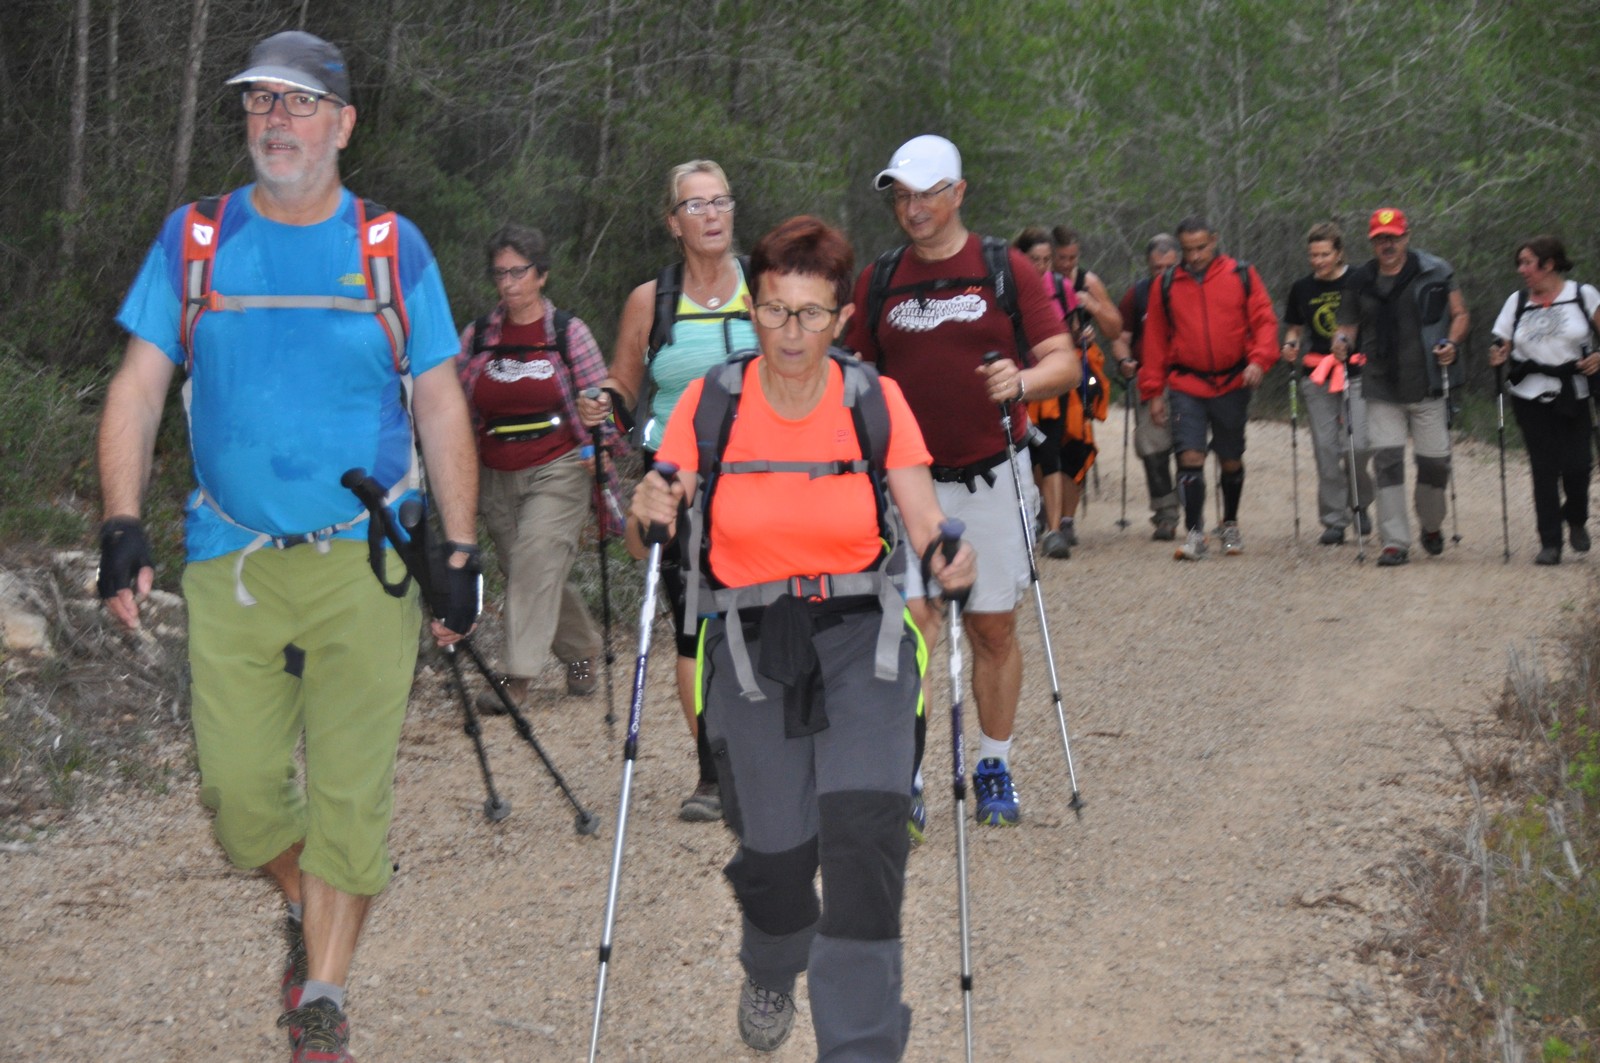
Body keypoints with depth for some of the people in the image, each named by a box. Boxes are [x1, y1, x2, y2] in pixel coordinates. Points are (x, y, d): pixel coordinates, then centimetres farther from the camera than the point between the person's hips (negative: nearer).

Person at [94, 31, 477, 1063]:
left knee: (350, 789, -4)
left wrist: (462, 556, 1)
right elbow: (138, 389, 5)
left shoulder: (394, 247, 3)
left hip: (367, 557, -1)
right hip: (230, 555, 1)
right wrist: (122, 527, -7)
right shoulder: (193, 240, 5)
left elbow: (441, 408, 6)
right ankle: (309, 905, 30)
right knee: (240, 786, -1)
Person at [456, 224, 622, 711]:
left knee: (536, 556, -20)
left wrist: (598, 451, -7)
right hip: (497, 475, 4)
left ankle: (518, 675, -22)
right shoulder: (478, 336, 7)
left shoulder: (569, 333, 0)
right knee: (532, 574, 8)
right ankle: (582, 652, 31)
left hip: (558, 469, -4)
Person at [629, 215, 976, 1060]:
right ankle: (770, 972, 38)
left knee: (864, 827, -19)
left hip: (861, 640, 0)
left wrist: (949, 559, -28)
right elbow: (645, 547, -2)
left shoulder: (876, 403, -3)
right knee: (775, 851, 0)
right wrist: (646, 515, -25)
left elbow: (928, 531, -6)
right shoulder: (710, 404, -3)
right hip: (751, 646, 0)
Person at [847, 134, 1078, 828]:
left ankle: (993, 769, 21)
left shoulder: (1004, 269, 1)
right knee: (909, 619, -13)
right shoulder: (878, 281, 7)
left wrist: (1023, 381, -22)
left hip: (992, 476, -1)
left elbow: (1064, 361, -2)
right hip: (909, 479, 1)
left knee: (994, 629, 6)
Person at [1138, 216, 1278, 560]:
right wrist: (1154, 391, 6)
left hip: (1232, 385, 0)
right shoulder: (1167, 285, 5)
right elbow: (1155, 338, 8)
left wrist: (1259, 359, -17)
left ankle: (1230, 525, 31)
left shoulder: (1242, 276, 3)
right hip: (1186, 387, 0)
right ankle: (1194, 533, -9)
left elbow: (1265, 321, 1)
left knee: (1231, 461, 11)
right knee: (1190, 457, -13)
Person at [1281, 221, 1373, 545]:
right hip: (1316, 376, 3)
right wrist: (1291, 345, -1)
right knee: (1326, 448, 0)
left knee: (1356, 445, -11)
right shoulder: (1302, 289, 9)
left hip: (1356, 375, -3)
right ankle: (1334, 520, 8)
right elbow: (1294, 328, 20)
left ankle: (1359, 503, 16)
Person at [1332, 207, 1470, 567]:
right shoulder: (1360, 281, 10)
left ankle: (1432, 526, 30)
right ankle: (1395, 542, -5)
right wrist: (1342, 341, -5)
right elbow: (1349, 325, 17)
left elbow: (1460, 314, 7)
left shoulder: (1435, 272, 1)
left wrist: (1451, 342, -11)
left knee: (1434, 459, 3)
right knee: (1387, 459, -8)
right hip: (1382, 390, 2)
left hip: (1427, 387, -2)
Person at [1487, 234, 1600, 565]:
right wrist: (1498, 356, -15)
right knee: (1544, 468, -2)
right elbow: (1502, 345, 7)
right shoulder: (1517, 301, 9)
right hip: (1531, 397, 2)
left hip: (1573, 396, -2)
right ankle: (1550, 543, 3)